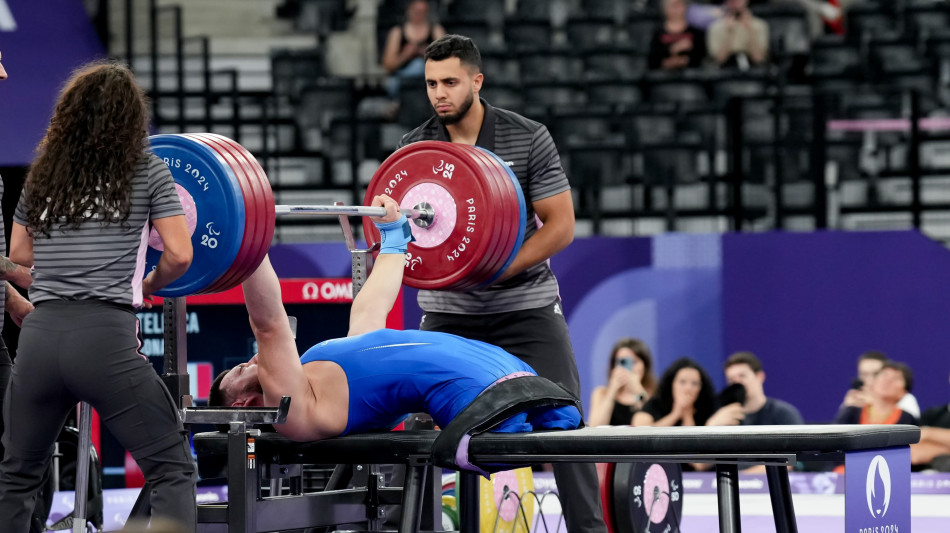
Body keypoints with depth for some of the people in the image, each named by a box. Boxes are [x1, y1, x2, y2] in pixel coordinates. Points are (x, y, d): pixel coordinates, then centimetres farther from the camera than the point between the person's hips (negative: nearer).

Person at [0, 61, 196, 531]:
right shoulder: (147, 172, 5)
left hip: (39, 335, 4)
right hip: (105, 334, -4)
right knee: (171, 469, 1)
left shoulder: (43, 172, 17)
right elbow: (179, 255, 0)